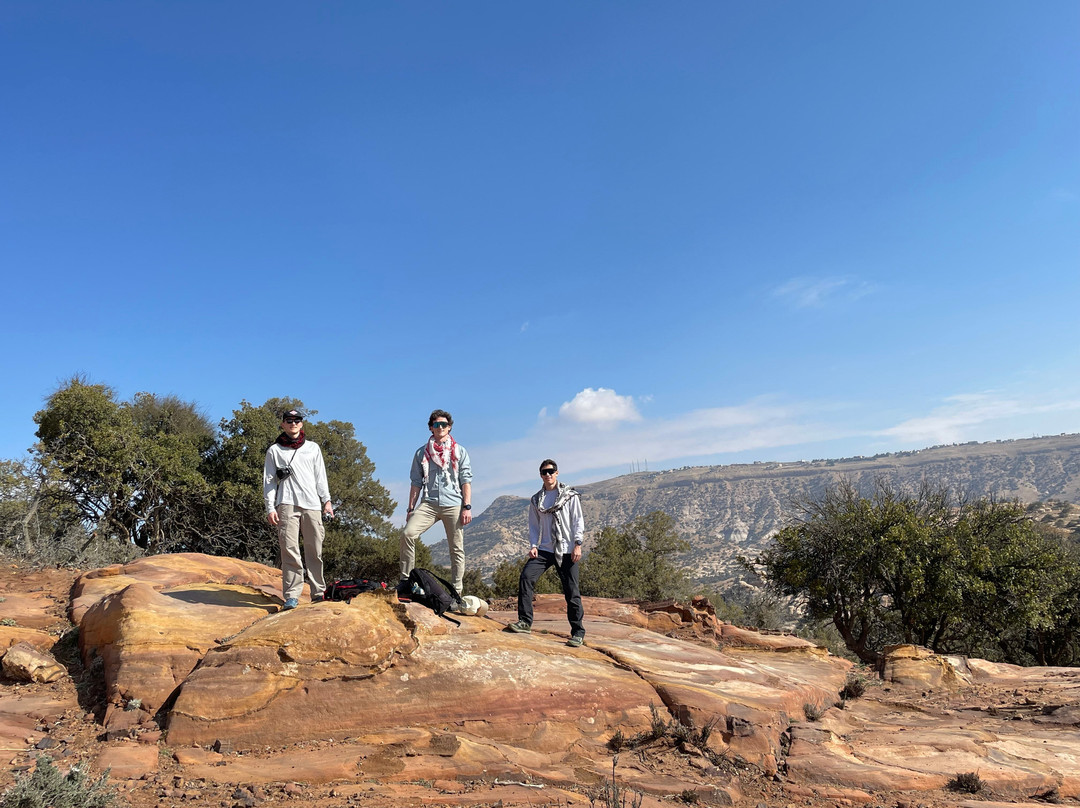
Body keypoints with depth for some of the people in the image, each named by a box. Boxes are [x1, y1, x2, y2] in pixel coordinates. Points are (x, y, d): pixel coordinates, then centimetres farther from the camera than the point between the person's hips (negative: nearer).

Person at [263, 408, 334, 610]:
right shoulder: (274, 450, 12)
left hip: (311, 505, 2)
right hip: (287, 505, -2)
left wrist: (326, 500, 9)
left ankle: (318, 592, 5)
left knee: (315, 551, 0)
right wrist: (270, 508, -1)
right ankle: (292, 595, -7)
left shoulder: (313, 448, 20)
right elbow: (269, 481, 8)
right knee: (290, 550, -9)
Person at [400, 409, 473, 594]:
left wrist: (467, 507, -4)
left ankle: (456, 592, 4)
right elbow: (416, 482, 15)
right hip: (429, 503, 1)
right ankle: (406, 580, -15)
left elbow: (466, 480, 6)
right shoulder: (422, 452, 16)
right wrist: (411, 508, 7)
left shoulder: (459, 451, 12)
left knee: (457, 548, -2)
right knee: (407, 533, -21)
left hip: (453, 504, -1)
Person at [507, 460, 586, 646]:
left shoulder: (570, 495, 4)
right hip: (545, 549, 3)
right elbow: (534, 526, 15)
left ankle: (578, 632, 8)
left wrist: (578, 544, -10)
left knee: (571, 592, -4)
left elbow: (578, 521, 0)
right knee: (526, 576, -18)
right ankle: (525, 621, -13)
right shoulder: (536, 500, 14)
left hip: (566, 550, -3)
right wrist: (533, 545, -1)